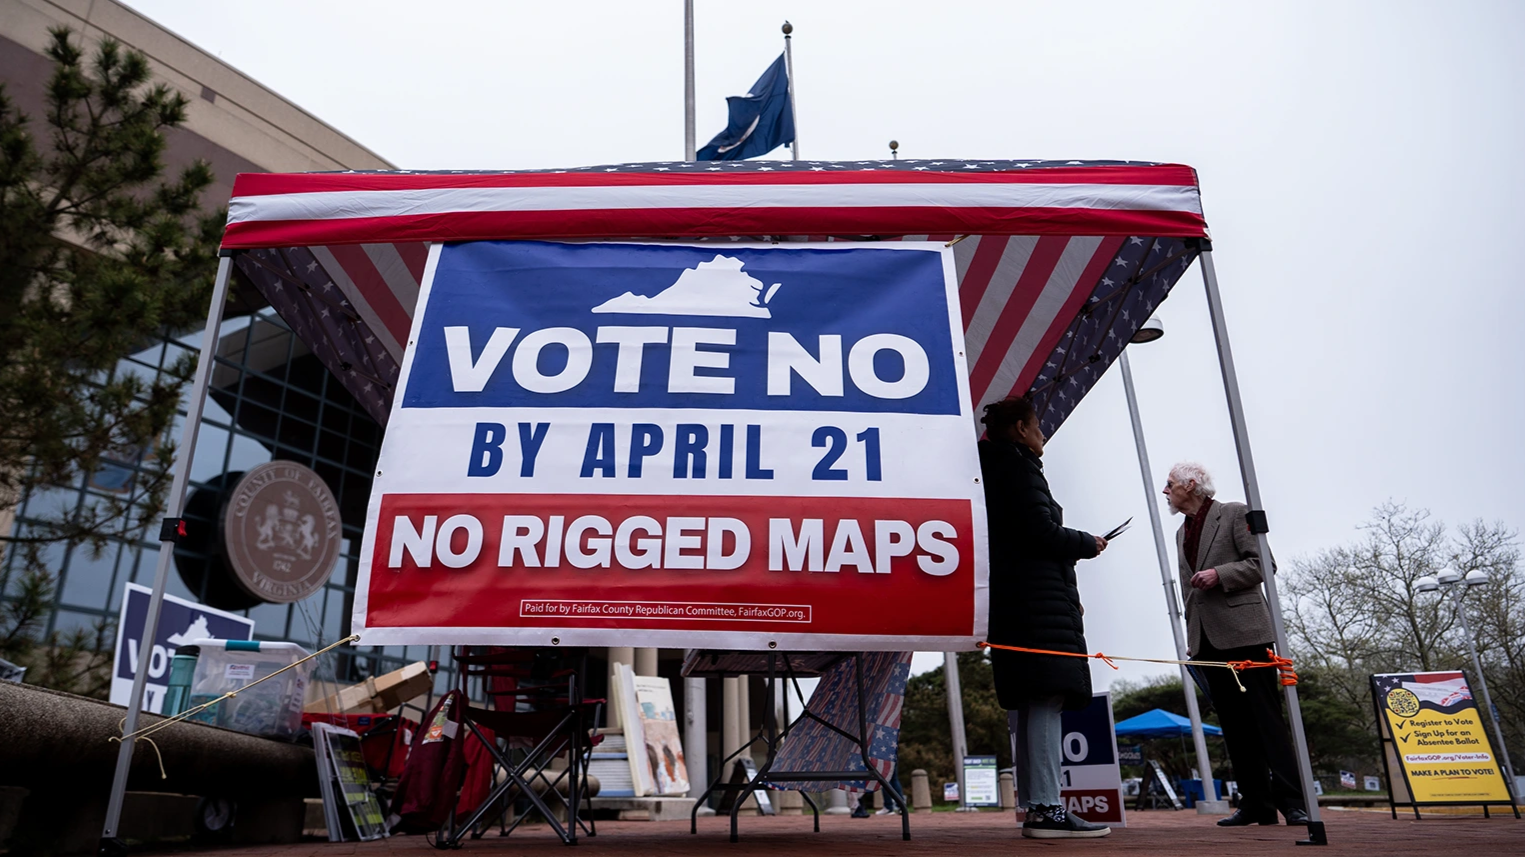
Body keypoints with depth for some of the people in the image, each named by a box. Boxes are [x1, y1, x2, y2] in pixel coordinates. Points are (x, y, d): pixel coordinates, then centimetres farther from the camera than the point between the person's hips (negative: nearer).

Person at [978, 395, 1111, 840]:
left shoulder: (993, 469, 22)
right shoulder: (1019, 467, -7)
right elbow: (1042, 532, -16)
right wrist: (1088, 544, 0)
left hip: (1012, 601, 10)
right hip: (1038, 601, -10)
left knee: (1028, 705, 8)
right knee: (1045, 700, -12)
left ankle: (1036, 807, 11)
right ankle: (1047, 808, -14)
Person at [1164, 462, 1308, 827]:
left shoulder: (1234, 513, 1)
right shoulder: (1182, 532, 21)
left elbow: (1263, 562, -6)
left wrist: (1219, 574, -18)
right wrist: (1191, 638, 17)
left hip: (1243, 632, -7)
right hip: (1208, 639, 7)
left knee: (1266, 717, -7)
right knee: (1233, 724, 5)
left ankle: (1292, 802, -4)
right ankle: (1256, 803, 9)